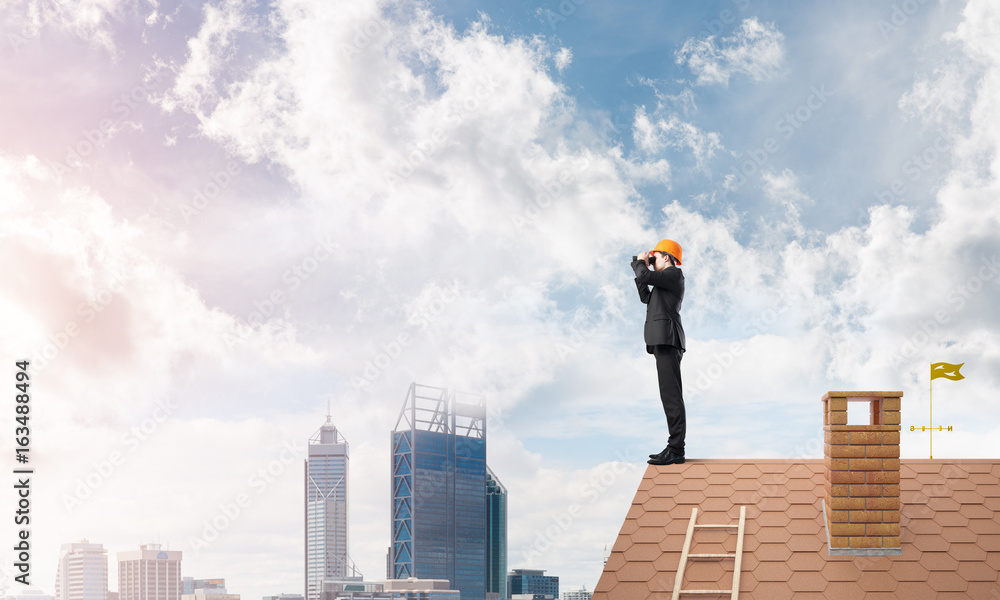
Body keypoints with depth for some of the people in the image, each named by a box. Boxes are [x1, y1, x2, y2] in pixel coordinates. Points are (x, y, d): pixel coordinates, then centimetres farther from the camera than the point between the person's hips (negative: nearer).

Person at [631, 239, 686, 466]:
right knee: (670, 395, 8)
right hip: (663, 342, 11)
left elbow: (645, 277, -16)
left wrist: (640, 262, 5)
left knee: (671, 394, -14)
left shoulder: (674, 274, -4)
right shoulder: (666, 280, 25)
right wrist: (641, 267, 23)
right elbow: (646, 298, 29)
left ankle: (676, 451, -18)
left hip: (667, 339, -11)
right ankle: (674, 447, 8)